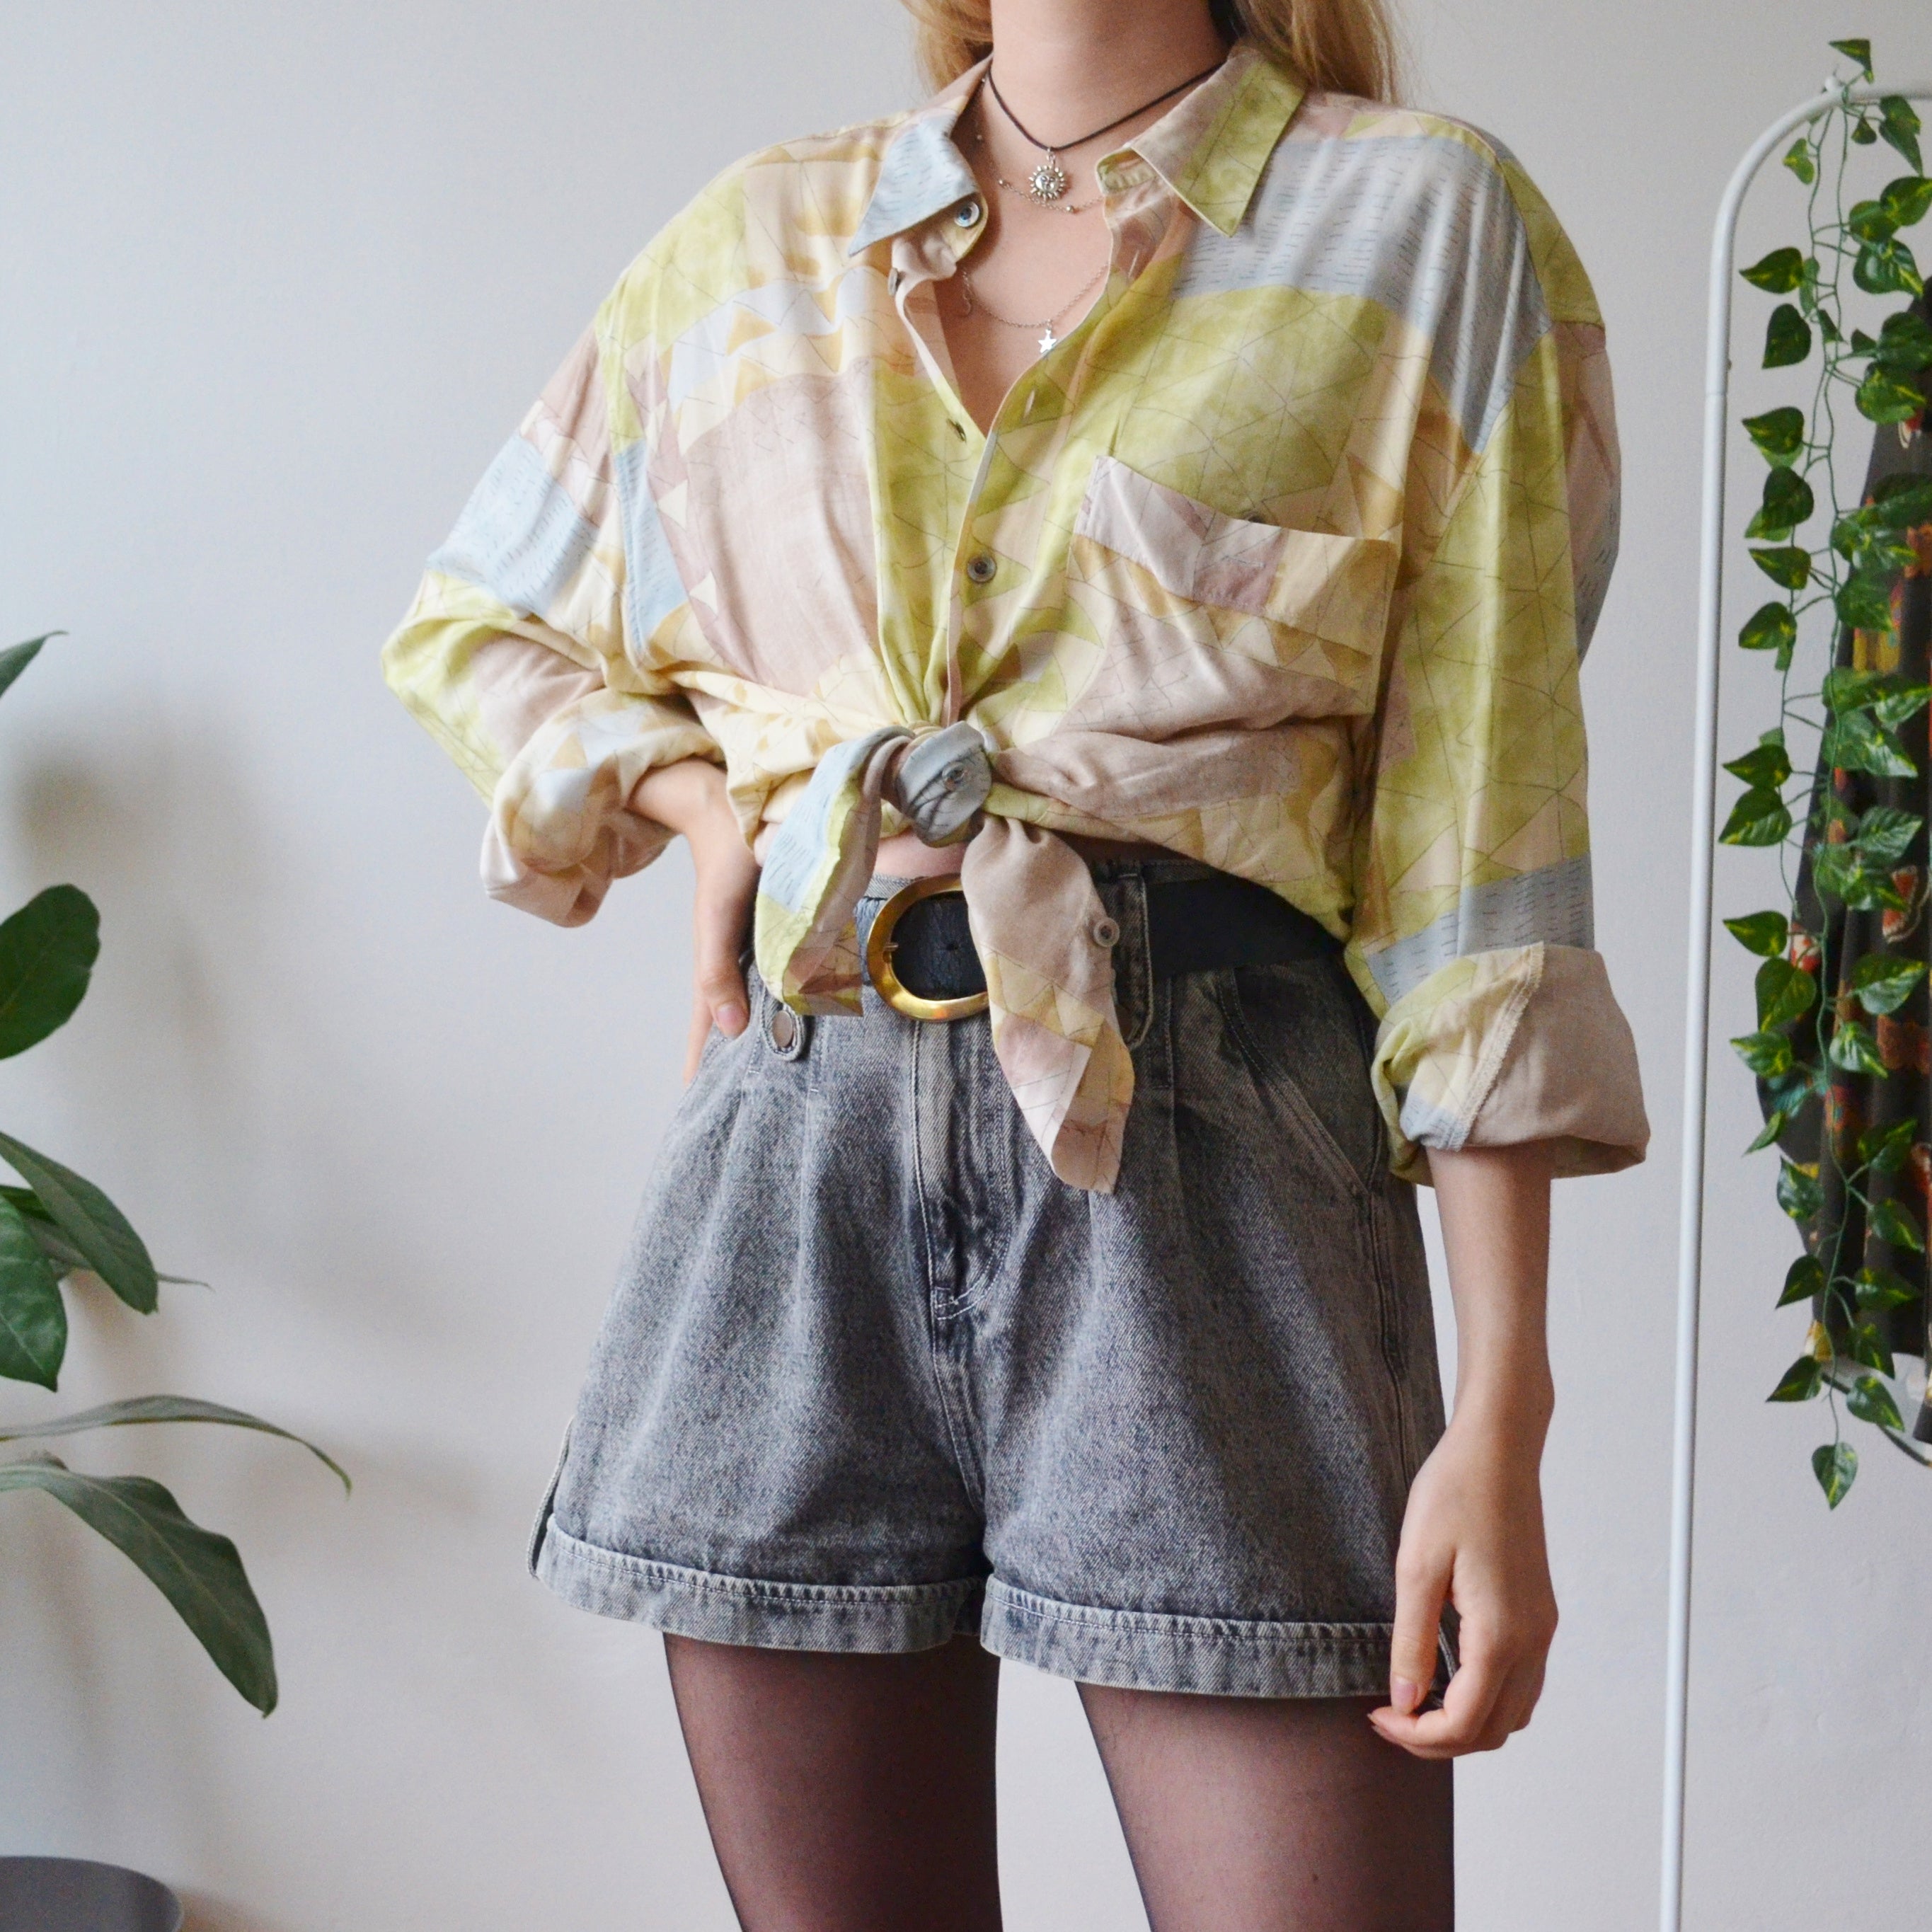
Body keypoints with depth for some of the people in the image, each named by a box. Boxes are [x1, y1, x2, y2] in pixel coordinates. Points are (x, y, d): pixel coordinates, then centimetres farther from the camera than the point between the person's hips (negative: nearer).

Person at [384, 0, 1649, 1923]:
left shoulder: (1418, 218, 4)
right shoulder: (755, 243, 14)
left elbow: (1477, 826, -2)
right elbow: (474, 626, 28)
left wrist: (1500, 1416, -8)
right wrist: (700, 797, 7)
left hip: (1203, 1145, -3)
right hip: (797, 1145, 3)